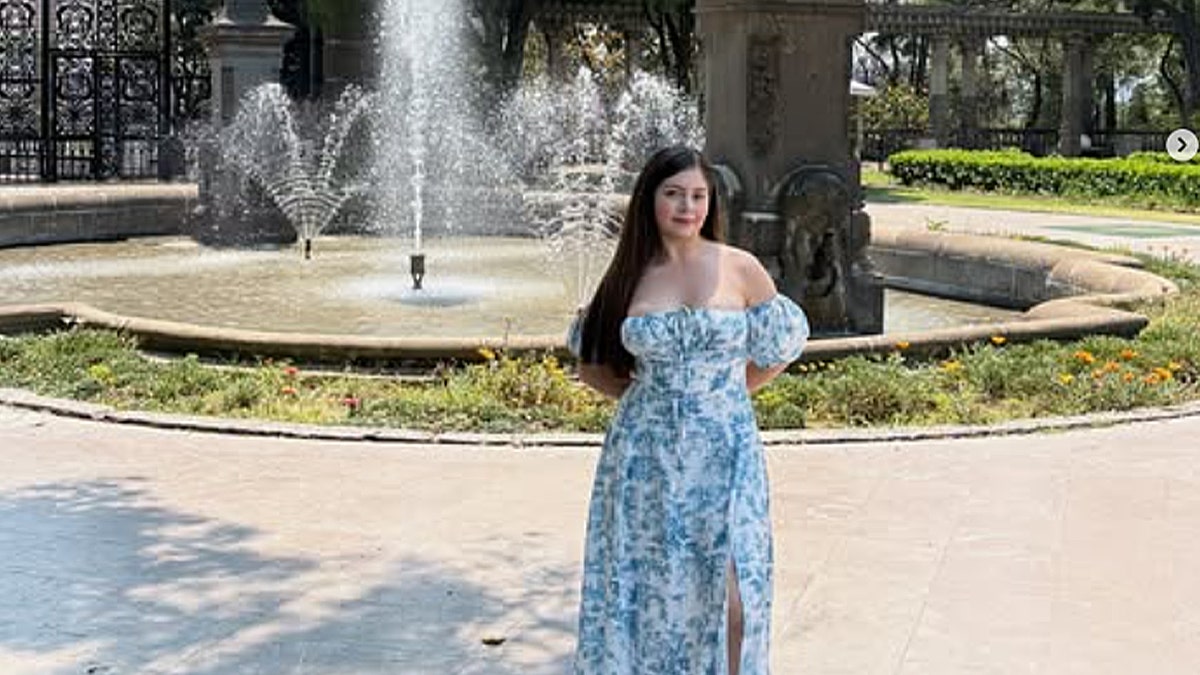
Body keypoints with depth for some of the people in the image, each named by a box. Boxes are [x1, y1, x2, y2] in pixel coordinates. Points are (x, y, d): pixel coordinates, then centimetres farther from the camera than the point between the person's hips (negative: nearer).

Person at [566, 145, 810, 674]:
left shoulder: (740, 269, -2)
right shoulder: (629, 277, 4)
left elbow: (777, 352, 9)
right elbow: (592, 364, 15)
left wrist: (723, 391, 4)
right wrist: (643, 396, 4)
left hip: (723, 450, -2)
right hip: (646, 452, 2)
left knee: (731, 594, -8)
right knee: (649, 587, 6)